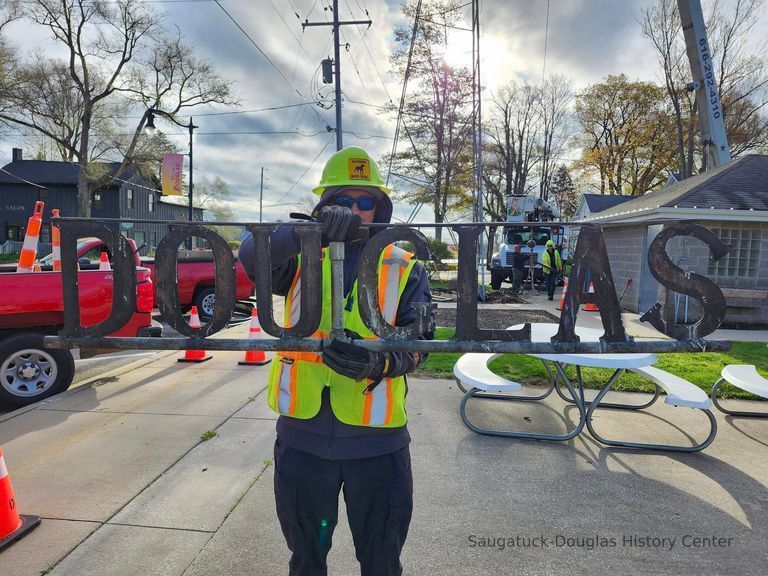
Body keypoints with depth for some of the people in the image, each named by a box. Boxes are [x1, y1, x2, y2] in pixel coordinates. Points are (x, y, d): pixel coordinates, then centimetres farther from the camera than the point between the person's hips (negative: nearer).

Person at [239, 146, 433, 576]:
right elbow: (251, 257, -21)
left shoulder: (406, 270, 0)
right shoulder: (303, 259, 0)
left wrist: (377, 363, -30)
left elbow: (417, 344, -9)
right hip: (303, 433, 1)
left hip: (377, 439, 0)